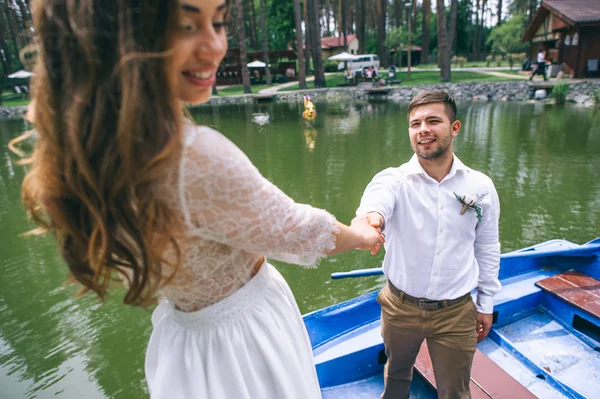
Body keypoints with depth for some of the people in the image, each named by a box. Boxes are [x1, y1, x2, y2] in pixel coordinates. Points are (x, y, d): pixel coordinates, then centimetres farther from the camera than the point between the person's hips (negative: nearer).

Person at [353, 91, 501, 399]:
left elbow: (487, 249, 5)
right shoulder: (393, 180, -14)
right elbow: (375, 202, -38)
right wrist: (369, 218, -62)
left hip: (456, 313, 1)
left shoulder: (480, 186, -6)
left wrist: (486, 304, 10)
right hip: (400, 306, 0)